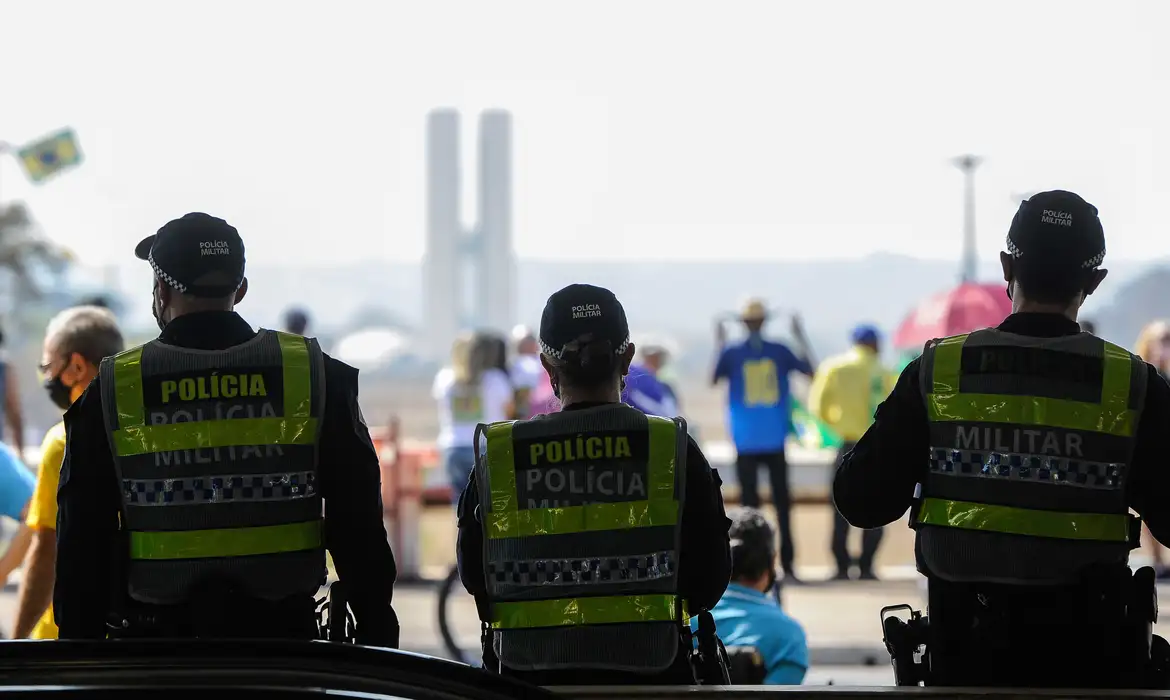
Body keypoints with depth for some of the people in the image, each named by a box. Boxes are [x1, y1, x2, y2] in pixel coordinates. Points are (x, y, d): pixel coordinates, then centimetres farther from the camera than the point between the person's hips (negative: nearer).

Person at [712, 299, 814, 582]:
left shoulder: (732, 353, -5)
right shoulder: (779, 351, -1)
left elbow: (714, 380, 10)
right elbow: (810, 371, 10)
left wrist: (719, 344, 15)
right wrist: (801, 338, 18)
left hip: (746, 442, -1)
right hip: (775, 441, 1)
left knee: (750, 504, 2)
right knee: (782, 503, 6)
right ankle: (787, 566, 2)